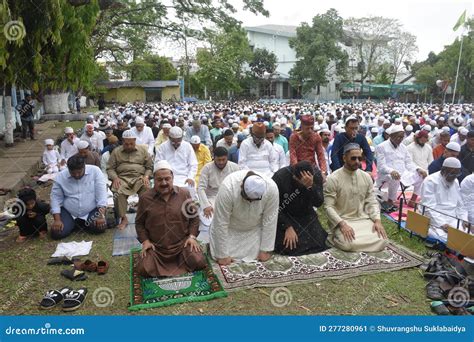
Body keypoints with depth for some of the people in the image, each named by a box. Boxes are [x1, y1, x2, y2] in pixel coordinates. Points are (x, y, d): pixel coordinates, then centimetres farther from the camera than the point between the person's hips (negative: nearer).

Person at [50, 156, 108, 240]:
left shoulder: (95, 171, -12)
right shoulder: (60, 177, -7)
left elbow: (101, 193, -14)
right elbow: (56, 198, -1)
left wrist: (101, 215, -21)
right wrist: (57, 220, -11)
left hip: (91, 211, -1)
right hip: (68, 212, 1)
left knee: (100, 228, -24)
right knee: (57, 233, -17)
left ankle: (83, 224, 8)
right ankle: (74, 223, 15)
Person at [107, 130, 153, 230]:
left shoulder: (143, 149, 13)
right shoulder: (116, 151, 14)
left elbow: (149, 167, 13)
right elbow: (110, 168, 10)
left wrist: (146, 176, -7)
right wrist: (115, 178, -9)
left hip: (139, 177, 0)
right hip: (122, 178, 0)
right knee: (118, 193, -34)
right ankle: (123, 218, -17)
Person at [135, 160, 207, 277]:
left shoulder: (184, 194, -3)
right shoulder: (145, 198, -5)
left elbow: (194, 217, 6)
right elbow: (139, 223, 6)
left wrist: (192, 236, -5)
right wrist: (145, 240, -5)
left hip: (182, 243, 0)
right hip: (155, 246, 0)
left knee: (198, 262, -15)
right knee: (144, 269, -18)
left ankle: (181, 258, 18)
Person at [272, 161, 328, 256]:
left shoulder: (316, 175, -16)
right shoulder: (280, 176, -24)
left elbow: (318, 203, -21)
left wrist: (311, 186, -38)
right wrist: (288, 227, -21)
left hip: (306, 214, 3)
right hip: (284, 216, -3)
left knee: (318, 243, -13)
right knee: (290, 246, -20)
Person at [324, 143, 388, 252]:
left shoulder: (366, 177, 5)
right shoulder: (333, 178, -10)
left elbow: (372, 202, 8)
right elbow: (328, 206, -13)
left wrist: (377, 220, -9)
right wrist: (342, 224, -25)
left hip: (363, 219, 5)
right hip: (342, 220, -4)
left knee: (381, 241, -17)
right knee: (348, 243, -30)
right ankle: (335, 236, 3)